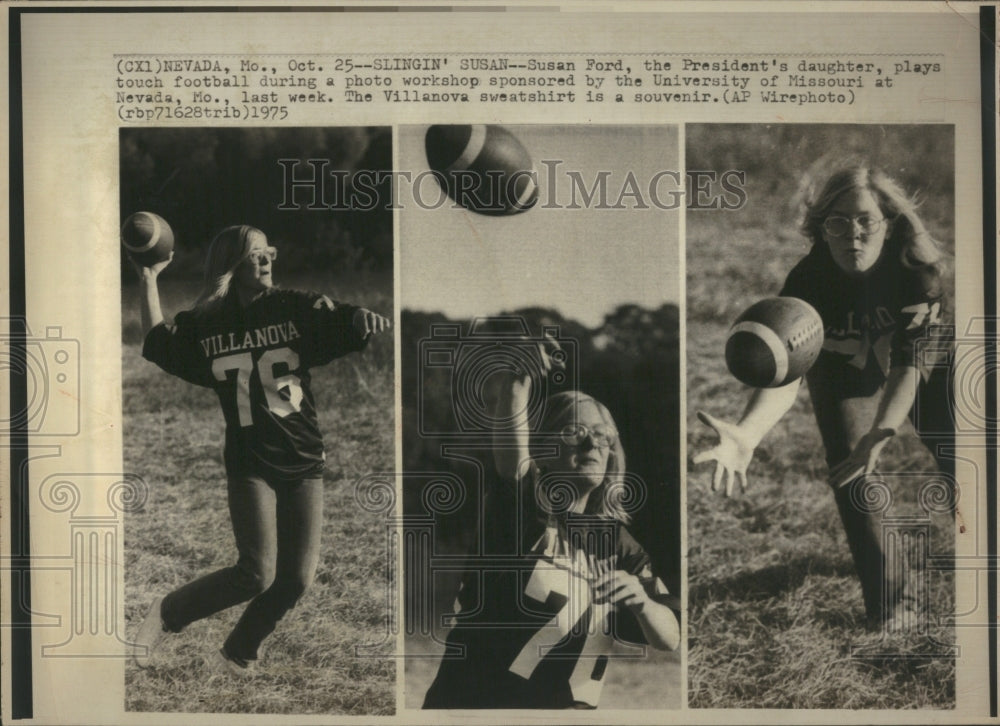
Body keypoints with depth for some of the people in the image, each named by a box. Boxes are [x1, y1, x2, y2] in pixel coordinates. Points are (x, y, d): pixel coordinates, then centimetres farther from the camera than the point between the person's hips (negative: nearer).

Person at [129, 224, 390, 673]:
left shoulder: (296, 309, -1)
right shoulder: (204, 324, 2)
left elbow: (357, 324, -10)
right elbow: (157, 346, 13)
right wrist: (149, 281, 7)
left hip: (304, 460, 2)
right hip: (250, 463, -2)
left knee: (296, 578, 2)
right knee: (257, 573, -13)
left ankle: (236, 657, 27)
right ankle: (166, 613, 11)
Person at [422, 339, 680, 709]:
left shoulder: (617, 543, 5)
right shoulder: (519, 508, -6)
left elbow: (669, 638, 0)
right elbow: (509, 442, -28)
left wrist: (641, 601, -21)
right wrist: (514, 385, -47)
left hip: (566, 704, 4)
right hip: (476, 701, -3)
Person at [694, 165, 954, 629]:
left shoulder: (919, 269, -35)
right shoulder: (808, 282, -36)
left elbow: (910, 363, -40)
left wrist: (880, 435, -56)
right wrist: (746, 435, -65)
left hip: (925, 366, 0)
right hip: (845, 373, 0)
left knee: (958, 459, 1)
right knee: (849, 470, -13)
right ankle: (888, 598, 2)